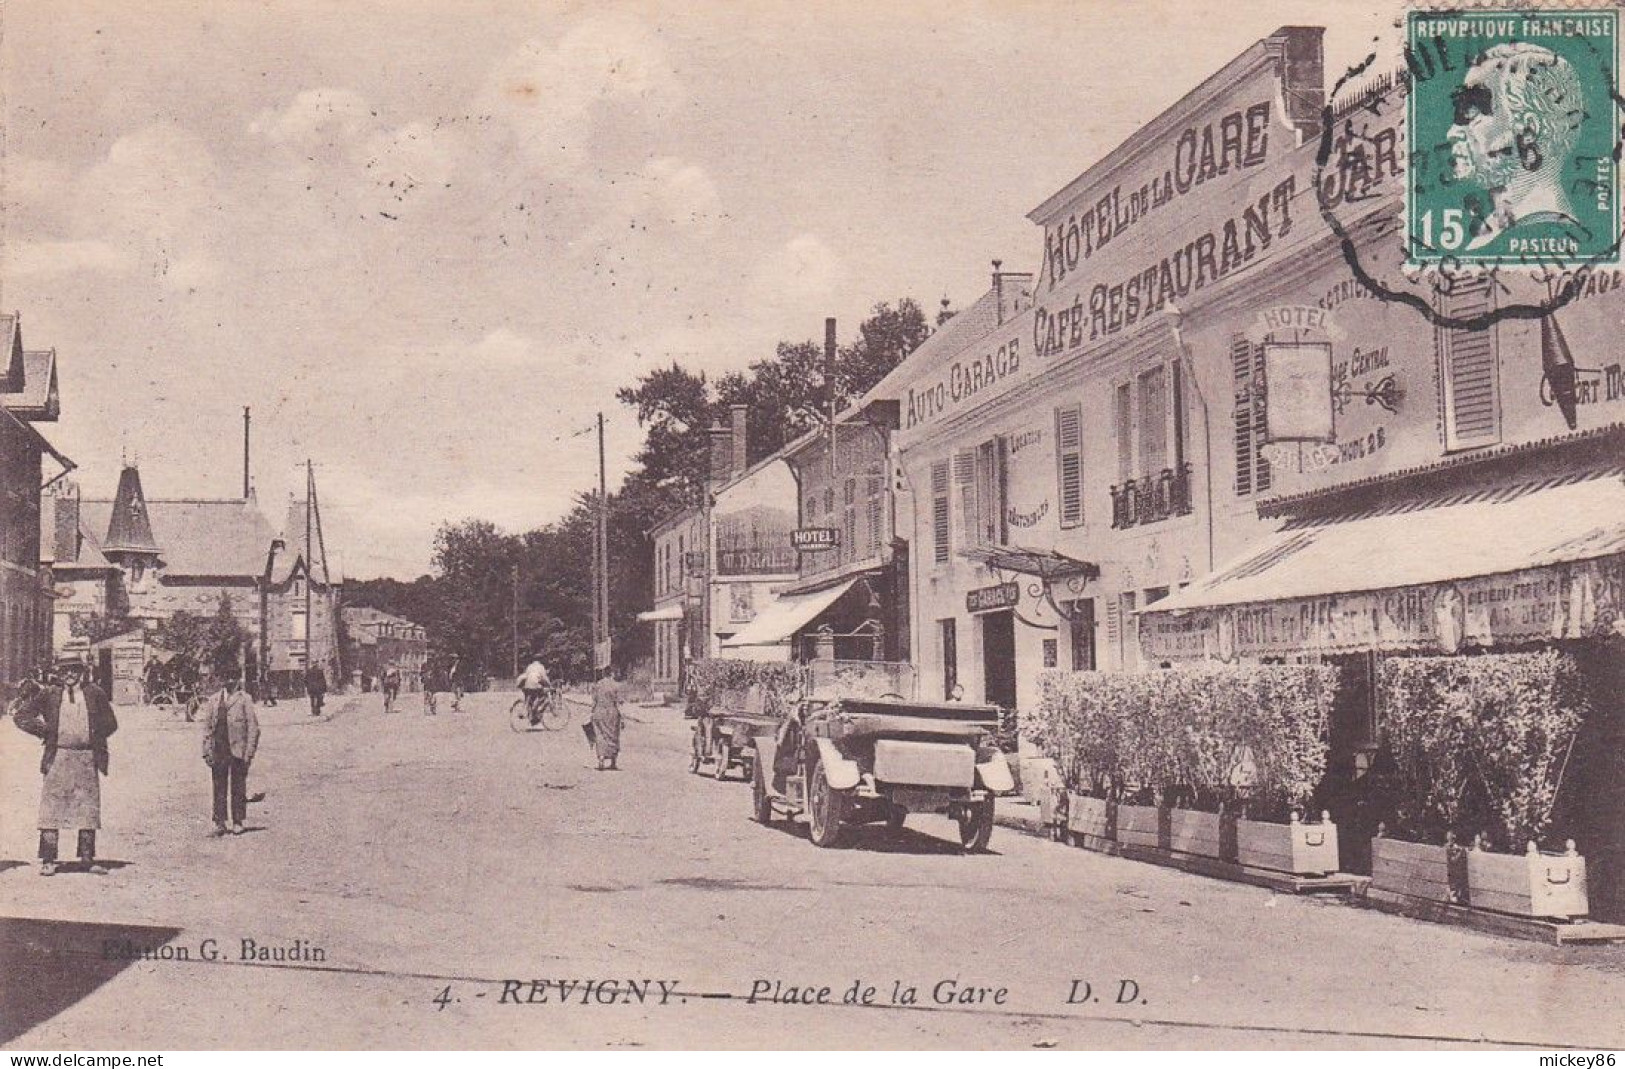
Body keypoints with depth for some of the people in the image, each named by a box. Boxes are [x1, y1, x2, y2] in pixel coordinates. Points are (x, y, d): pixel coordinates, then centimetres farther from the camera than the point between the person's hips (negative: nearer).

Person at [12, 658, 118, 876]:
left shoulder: (95, 693, 7)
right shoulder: (49, 694, 4)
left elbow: (111, 723, 15)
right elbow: (22, 716, 8)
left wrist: (95, 734, 2)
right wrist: (44, 731, 1)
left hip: (88, 758, 1)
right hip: (58, 758, -1)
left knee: (88, 809, 3)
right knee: (52, 808, -4)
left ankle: (87, 859, 11)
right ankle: (48, 861, -1)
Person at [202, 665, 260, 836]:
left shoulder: (244, 699, 0)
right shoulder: (214, 700, 10)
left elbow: (253, 727, -2)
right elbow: (207, 726, 13)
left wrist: (249, 752, -7)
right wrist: (207, 751, 6)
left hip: (238, 750, -3)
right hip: (218, 751, 3)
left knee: (238, 788, 3)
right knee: (219, 788, 4)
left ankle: (238, 822, 11)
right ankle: (220, 822, 10)